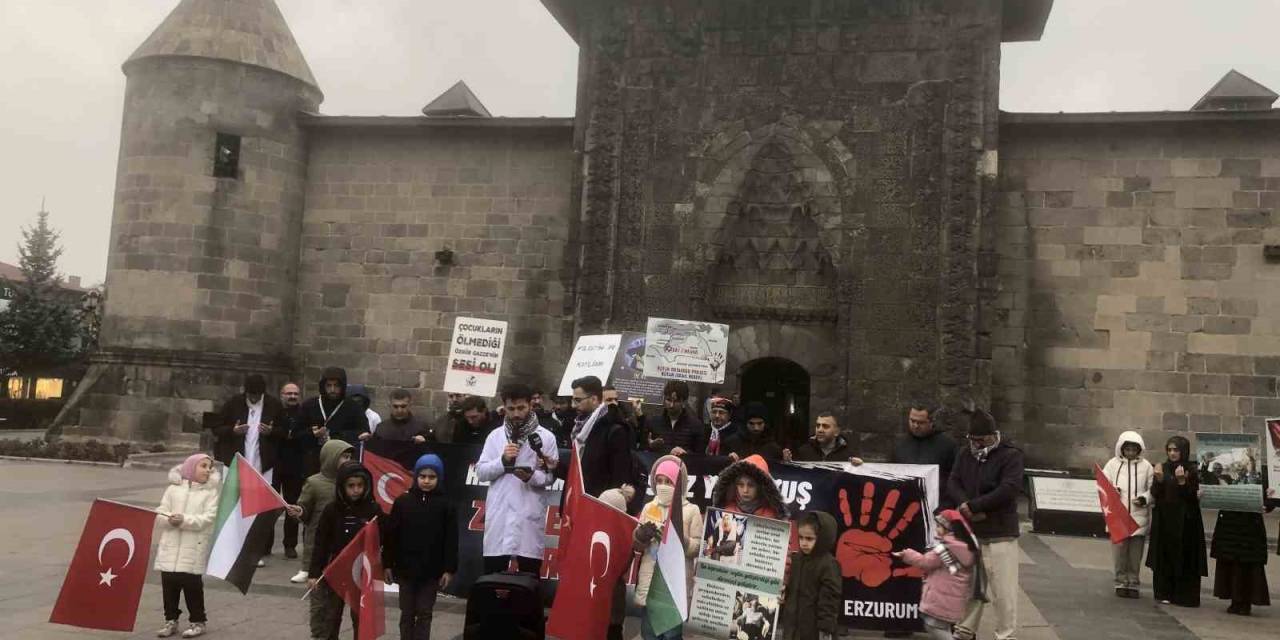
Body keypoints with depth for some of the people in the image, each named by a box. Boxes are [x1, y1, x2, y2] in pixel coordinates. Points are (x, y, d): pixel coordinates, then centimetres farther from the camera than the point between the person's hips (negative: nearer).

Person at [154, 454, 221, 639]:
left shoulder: (211, 492, 0)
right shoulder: (173, 488, 7)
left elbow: (208, 519, -10)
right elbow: (160, 513, 5)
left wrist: (185, 520, -20)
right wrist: (169, 520, -16)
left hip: (195, 549, -3)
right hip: (170, 547, 3)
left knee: (192, 585, 0)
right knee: (168, 584, 8)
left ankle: (198, 621, 13)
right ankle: (171, 619, 22)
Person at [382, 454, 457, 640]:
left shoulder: (446, 506, -4)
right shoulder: (402, 502, -2)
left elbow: (451, 540, -3)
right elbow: (390, 535, 1)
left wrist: (449, 569, -6)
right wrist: (388, 564, -1)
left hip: (431, 570, -1)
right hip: (406, 568, 1)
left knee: (424, 613, 6)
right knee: (407, 613, 11)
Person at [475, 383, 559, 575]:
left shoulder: (545, 436, 1)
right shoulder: (495, 435, 9)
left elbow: (551, 476, -3)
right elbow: (481, 472, 5)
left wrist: (531, 477, -22)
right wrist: (503, 460, -11)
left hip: (530, 515, -2)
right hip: (499, 514, 2)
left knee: (530, 576, 4)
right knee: (492, 574, 5)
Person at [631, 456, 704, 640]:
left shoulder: (691, 510, -1)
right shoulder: (648, 508, 9)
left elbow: (698, 548, -6)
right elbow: (636, 546, 13)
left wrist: (677, 539, -20)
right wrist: (641, 536, -8)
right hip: (649, 583, 4)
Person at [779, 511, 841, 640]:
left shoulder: (828, 565, -16)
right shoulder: (795, 559, 7)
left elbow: (829, 599, -18)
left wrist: (826, 629, -19)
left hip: (814, 629, -7)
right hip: (792, 626, 7)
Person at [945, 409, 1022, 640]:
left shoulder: (1011, 456, -6)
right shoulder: (964, 456, 11)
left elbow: (1009, 489, -17)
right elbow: (953, 483, 4)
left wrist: (973, 506, -17)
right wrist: (964, 505, -17)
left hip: (1000, 534, -5)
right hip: (969, 532, 5)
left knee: (1003, 590, -2)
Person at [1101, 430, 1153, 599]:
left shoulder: (1146, 466, 3)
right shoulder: (1113, 463, 4)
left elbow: (1153, 489, 4)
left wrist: (1145, 498, -14)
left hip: (1139, 517, 0)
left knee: (1136, 553, 5)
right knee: (1119, 551, 2)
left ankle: (1133, 583, 16)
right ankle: (1121, 582, 14)